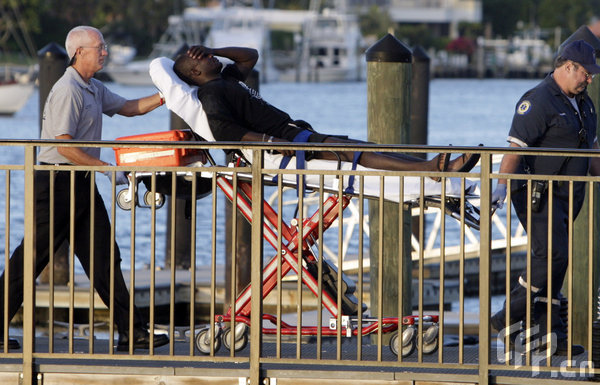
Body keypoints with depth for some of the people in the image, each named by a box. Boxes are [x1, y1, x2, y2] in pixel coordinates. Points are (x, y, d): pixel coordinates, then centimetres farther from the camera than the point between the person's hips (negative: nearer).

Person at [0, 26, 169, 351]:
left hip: (82, 182, 10)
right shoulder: (67, 91, -15)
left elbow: (128, 107, 24)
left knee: (103, 256, 6)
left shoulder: (93, 89, 16)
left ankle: (131, 330, 4)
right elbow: (64, 145, -21)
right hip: (58, 183, -10)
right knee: (33, 255, -5)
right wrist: (108, 169, -20)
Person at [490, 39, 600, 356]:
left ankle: (549, 334, 6)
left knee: (551, 260, 6)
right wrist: (502, 185, -29)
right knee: (553, 256, -19)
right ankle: (508, 317, -11)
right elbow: (516, 146, -20)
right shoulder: (538, 101, -13)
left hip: (566, 196, 9)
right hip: (538, 195, -9)